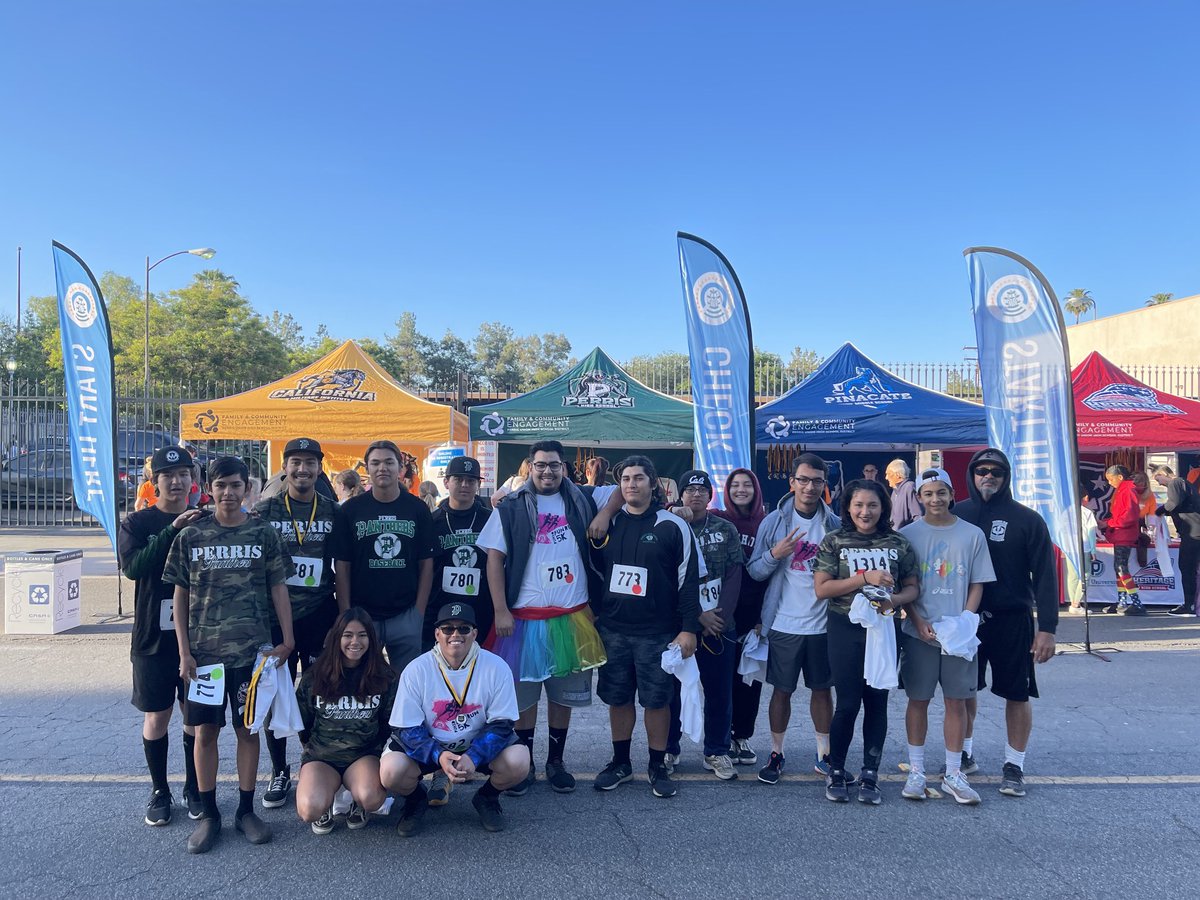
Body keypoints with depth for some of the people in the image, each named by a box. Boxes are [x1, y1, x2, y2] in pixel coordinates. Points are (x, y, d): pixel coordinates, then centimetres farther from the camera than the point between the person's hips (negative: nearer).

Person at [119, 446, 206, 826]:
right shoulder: (137, 523, -2)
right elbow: (132, 566, -21)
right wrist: (172, 530, -28)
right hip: (153, 637, -1)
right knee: (157, 717, 8)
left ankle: (194, 789, 25)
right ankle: (159, 791, 25)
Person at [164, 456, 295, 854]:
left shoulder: (263, 534, 0)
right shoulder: (191, 536, 1)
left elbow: (278, 589, 3)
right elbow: (180, 596, 4)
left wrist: (287, 640, -3)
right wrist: (184, 651, -2)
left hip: (251, 649, 0)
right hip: (204, 651, 1)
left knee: (248, 728, 8)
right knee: (205, 731, 7)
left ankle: (246, 810, 22)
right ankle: (208, 813, 22)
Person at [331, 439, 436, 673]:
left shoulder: (417, 509, 2)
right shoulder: (350, 510, 2)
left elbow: (426, 564, 4)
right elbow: (342, 566, 2)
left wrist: (419, 612, -3)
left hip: (406, 615, 0)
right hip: (361, 615, 0)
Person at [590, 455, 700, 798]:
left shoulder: (673, 526, -5)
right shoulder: (609, 523, 6)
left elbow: (688, 580, -5)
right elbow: (596, 568, 16)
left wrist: (688, 628, -8)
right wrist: (595, 612, 8)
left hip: (657, 633, -3)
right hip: (612, 629, 4)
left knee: (656, 700, 4)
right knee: (617, 698, 11)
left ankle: (658, 767, 20)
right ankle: (621, 763, 27)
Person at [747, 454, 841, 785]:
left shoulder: (835, 525, 0)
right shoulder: (774, 521, -4)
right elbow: (754, 571, -3)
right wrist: (775, 554, -21)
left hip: (822, 623, 2)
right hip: (784, 623, -1)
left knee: (822, 689, 13)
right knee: (782, 690, 8)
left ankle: (823, 755, 27)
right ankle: (776, 753, 23)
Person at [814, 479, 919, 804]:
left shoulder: (898, 543, 4)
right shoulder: (834, 541, -3)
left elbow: (912, 588, 8)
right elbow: (821, 589, -9)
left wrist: (894, 600, -15)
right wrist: (865, 577, -18)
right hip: (846, 630, -2)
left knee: (877, 702, 8)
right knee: (848, 703, 1)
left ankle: (870, 776, 21)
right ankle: (836, 772, 19)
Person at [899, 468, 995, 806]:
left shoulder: (972, 534, 2)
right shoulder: (908, 534, 0)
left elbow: (977, 585, 4)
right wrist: (919, 623, -10)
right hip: (919, 633, -1)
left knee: (957, 701, 6)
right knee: (918, 700, 6)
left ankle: (953, 774, 18)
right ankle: (916, 770, 18)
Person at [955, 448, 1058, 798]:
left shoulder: (1027, 520, -3)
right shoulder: (957, 516, 2)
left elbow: (1044, 576, -5)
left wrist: (1047, 628, -10)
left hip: (1012, 621, -2)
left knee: (1017, 694, 5)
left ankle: (1014, 765, 20)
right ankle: (965, 754, 31)